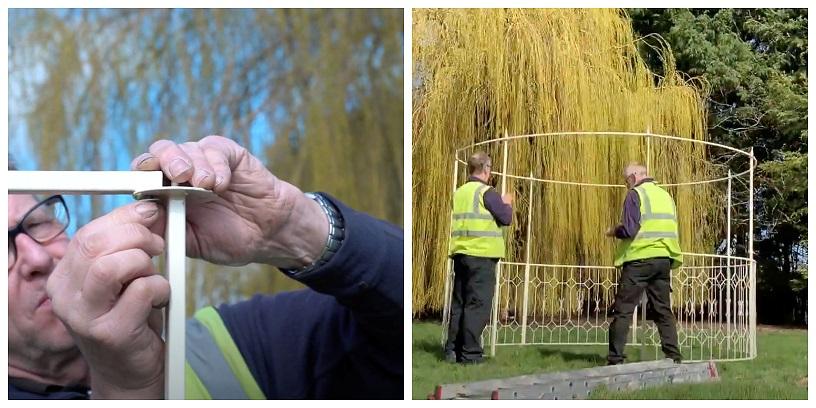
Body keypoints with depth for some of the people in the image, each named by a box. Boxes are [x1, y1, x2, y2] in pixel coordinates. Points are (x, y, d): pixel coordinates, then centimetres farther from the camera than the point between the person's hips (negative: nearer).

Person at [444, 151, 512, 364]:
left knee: (458, 303, 12)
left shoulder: (459, 192, 13)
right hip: (482, 255, -7)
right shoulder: (486, 192, -9)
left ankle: (452, 350, 14)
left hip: (460, 254, 7)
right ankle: (470, 353, -5)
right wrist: (507, 203, 11)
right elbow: (506, 218, -9)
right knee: (478, 305, -4)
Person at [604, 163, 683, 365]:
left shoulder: (635, 194, -6)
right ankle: (674, 357, 7)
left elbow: (629, 230, -15)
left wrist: (614, 231, 4)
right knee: (663, 310, 11)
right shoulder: (665, 195, 16)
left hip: (640, 258, -6)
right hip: (664, 259, 6)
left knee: (623, 310, -1)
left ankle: (615, 359, -3)